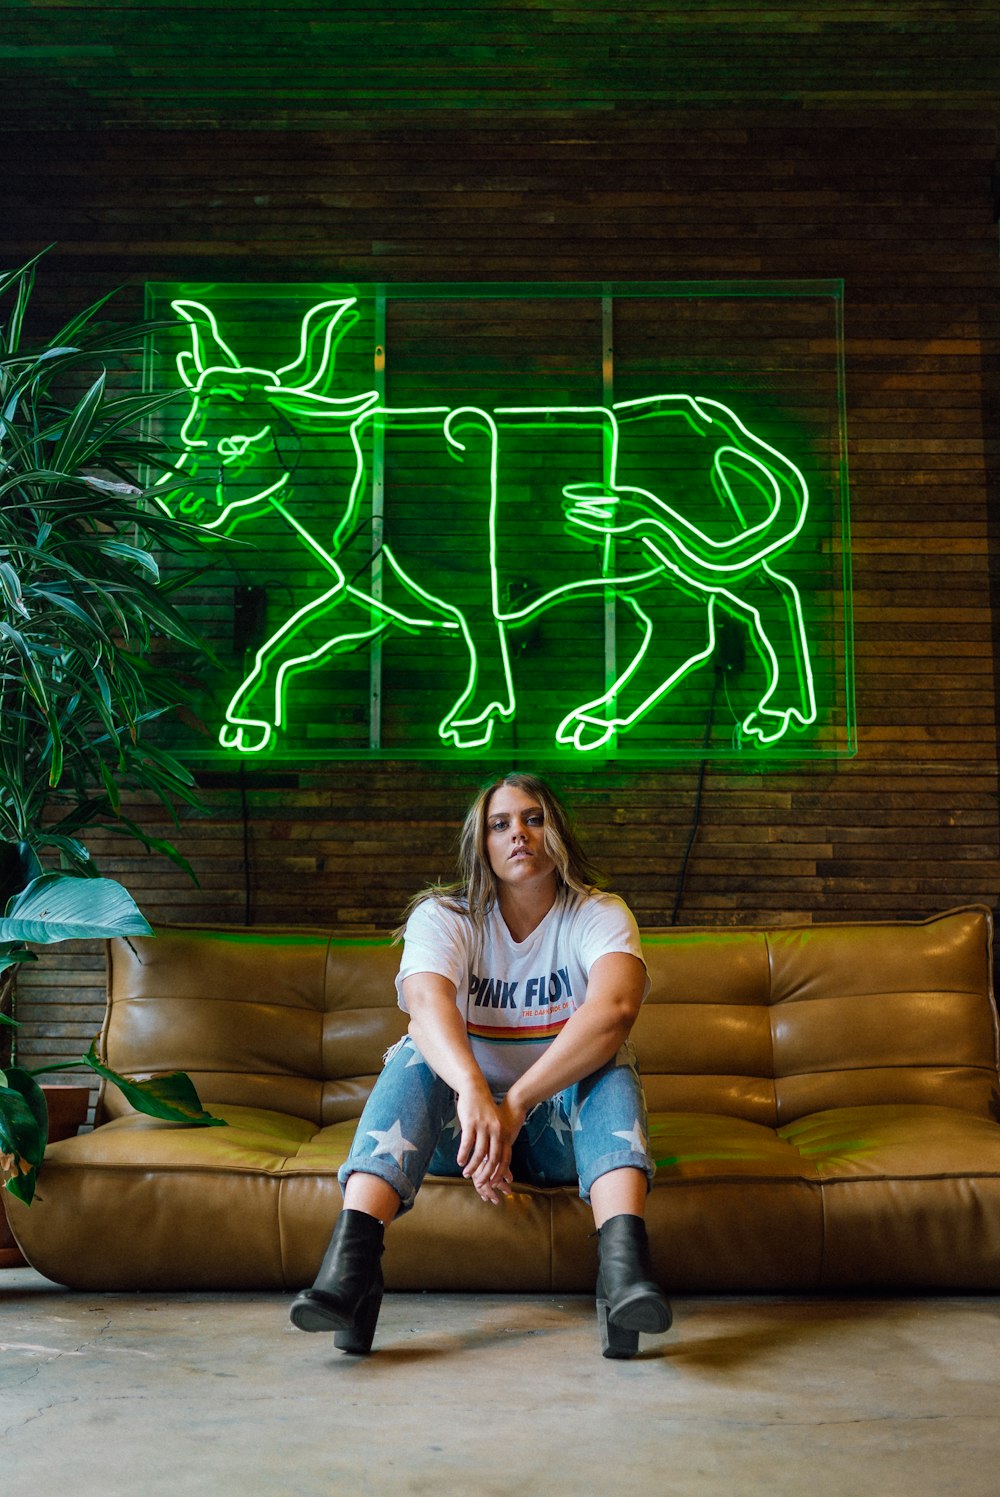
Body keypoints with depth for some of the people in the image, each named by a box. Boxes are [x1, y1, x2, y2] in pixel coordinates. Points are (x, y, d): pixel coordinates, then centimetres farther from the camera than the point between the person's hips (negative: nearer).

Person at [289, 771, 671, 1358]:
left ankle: (624, 1265, -49)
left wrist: (513, 1105, -40)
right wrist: (472, 1090, -50)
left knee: (610, 1062, -28)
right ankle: (350, 1262, -45)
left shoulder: (599, 915, -7)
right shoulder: (443, 917, -5)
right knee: (415, 1057, -26)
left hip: (563, 1131, 0)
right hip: (460, 1125, 1)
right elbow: (428, 1004, -28)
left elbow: (615, 1007, -29)